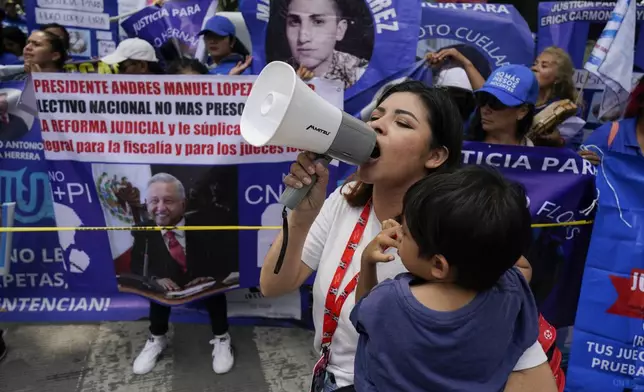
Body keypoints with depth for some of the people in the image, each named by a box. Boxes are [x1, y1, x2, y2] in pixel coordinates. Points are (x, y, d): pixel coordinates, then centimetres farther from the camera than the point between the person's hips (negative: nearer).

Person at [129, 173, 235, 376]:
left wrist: (211, 277, -35)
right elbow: (136, 268, -5)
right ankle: (157, 339, 0)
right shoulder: (143, 232, -11)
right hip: (168, 289, 3)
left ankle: (221, 339, -7)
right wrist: (156, 279, -28)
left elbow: (230, 257, -17)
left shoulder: (202, 225, -19)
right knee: (158, 288, -28)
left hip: (203, 287, -2)